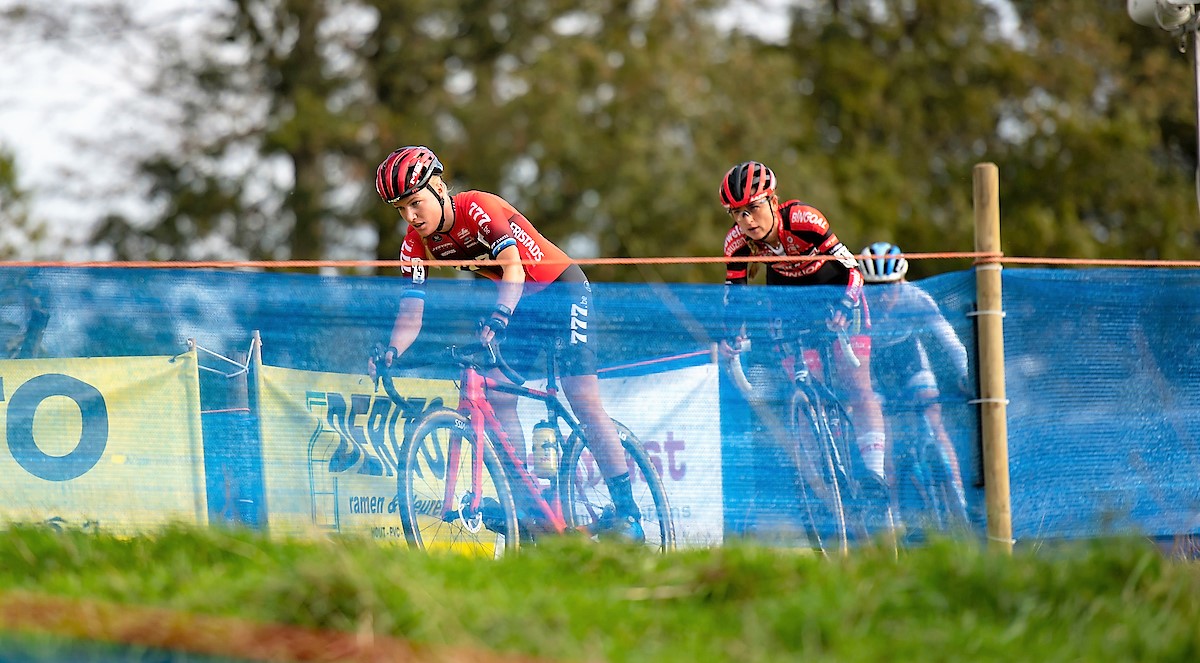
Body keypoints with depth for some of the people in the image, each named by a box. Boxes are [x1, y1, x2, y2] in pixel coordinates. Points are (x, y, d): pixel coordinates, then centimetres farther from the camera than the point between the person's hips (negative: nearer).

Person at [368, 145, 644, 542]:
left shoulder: (478, 208, -27)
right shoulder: (417, 242, -9)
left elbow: (514, 268, -40)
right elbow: (411, 312, -14)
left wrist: (498, 319, -56)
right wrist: (390, 354, -34)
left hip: (561, 289, -7)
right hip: (519, 304, 7)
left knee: (583, 398, -15)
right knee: (496, 397, -10)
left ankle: (627, 513, -14)